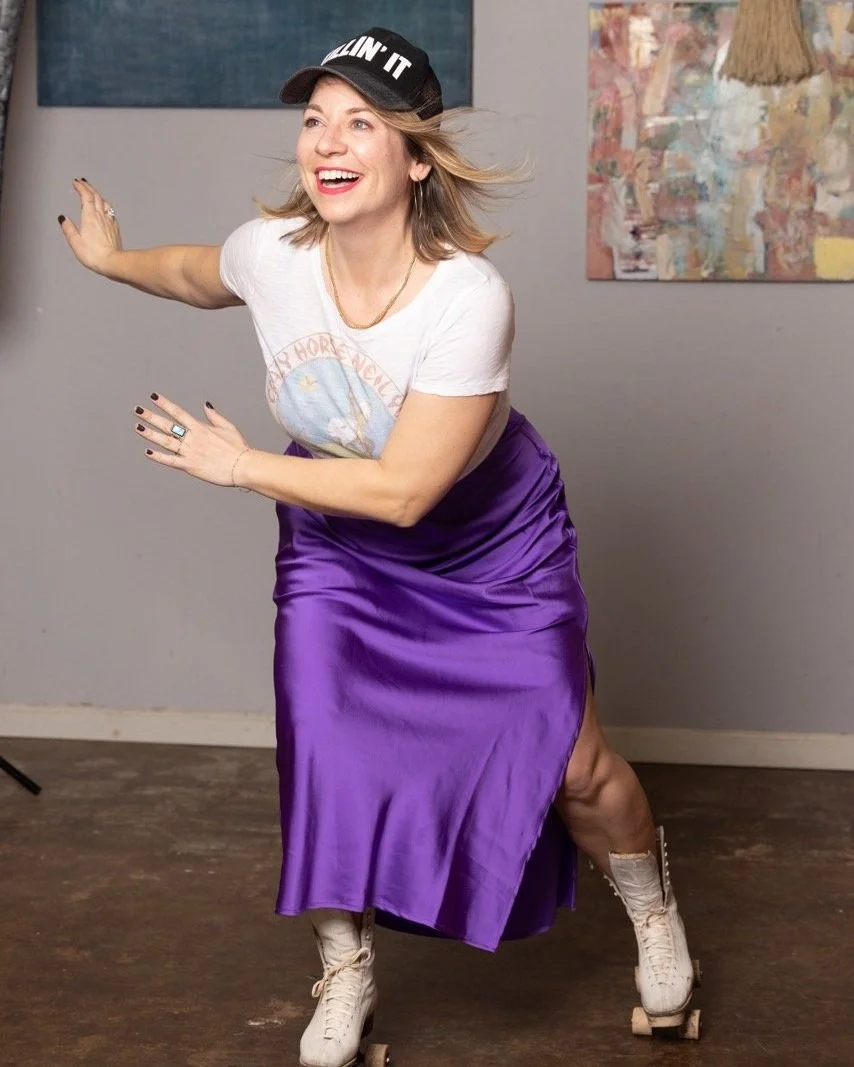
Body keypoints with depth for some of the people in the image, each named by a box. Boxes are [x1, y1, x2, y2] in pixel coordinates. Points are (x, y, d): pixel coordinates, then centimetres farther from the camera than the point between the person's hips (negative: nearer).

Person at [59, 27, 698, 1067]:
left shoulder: (470, 297, -35)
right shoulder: (271, 251, -22)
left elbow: (403, 491, -32)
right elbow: (194, 272, 6)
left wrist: (236, 464, -24)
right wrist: (110, 258, 24)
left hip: (491, 546, -3)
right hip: (337, 548, 3)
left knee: (572, 768, 1)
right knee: (324, 762, -6)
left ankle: (652, 912, 33)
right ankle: (345, 979, 19)